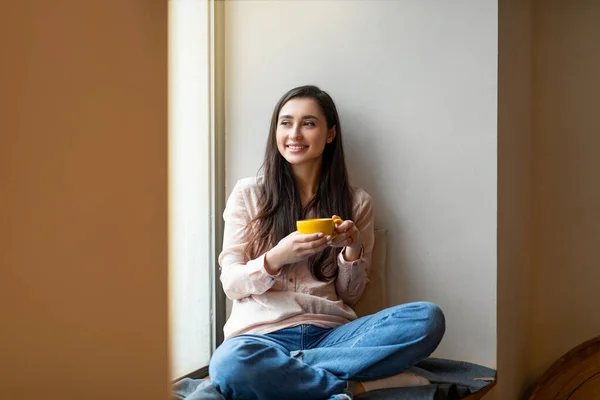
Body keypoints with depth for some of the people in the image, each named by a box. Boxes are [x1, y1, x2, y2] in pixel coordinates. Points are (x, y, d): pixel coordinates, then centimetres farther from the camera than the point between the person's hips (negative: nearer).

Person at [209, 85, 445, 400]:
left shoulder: (356, 202, 10)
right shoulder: (248, 193, 5)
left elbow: (350, 295, 12)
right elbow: (231, 284, 3)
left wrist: (352, 250, -8)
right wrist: (276, 258, -17)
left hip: (330, 332, 2)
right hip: (264, 331, -2)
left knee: (428, 318, -23)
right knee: (229, 364, -38)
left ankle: (283, 369, -24)